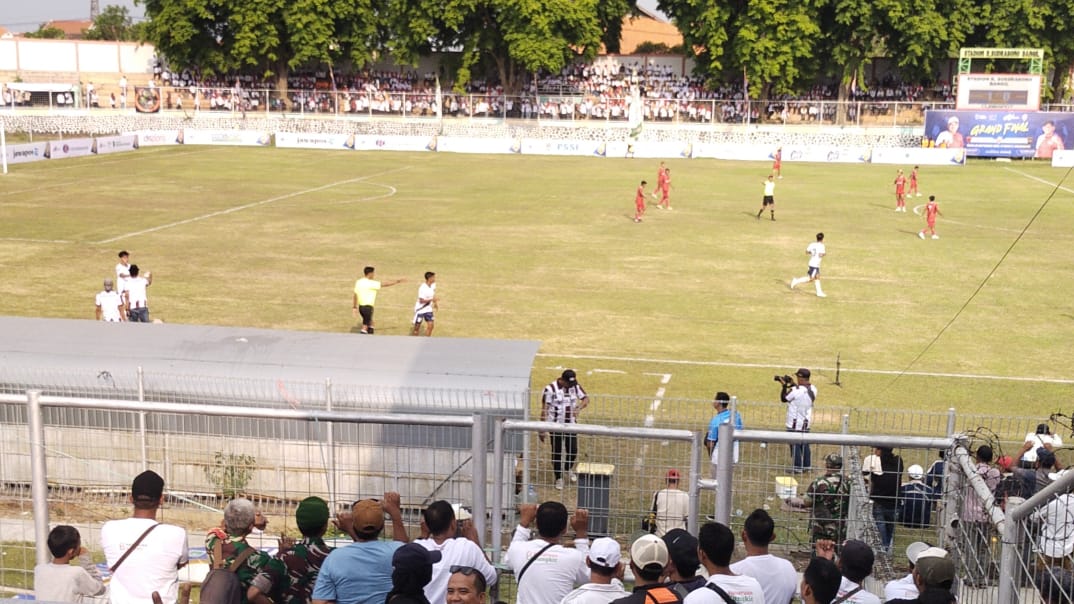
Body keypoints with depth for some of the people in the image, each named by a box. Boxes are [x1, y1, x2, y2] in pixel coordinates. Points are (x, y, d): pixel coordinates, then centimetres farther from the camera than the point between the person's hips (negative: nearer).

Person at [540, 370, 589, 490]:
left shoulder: (575, 386, -3)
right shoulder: (550, 389, -17)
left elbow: (586, 398, 0)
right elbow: (544, 409, -14)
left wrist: (579, 408, -23)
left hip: (571, 424, 4)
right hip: (555, 425, -4)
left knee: (573, 450, 6)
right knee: (557, 452, 6)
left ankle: (569, 469, 38)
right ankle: (558, 478, 22)